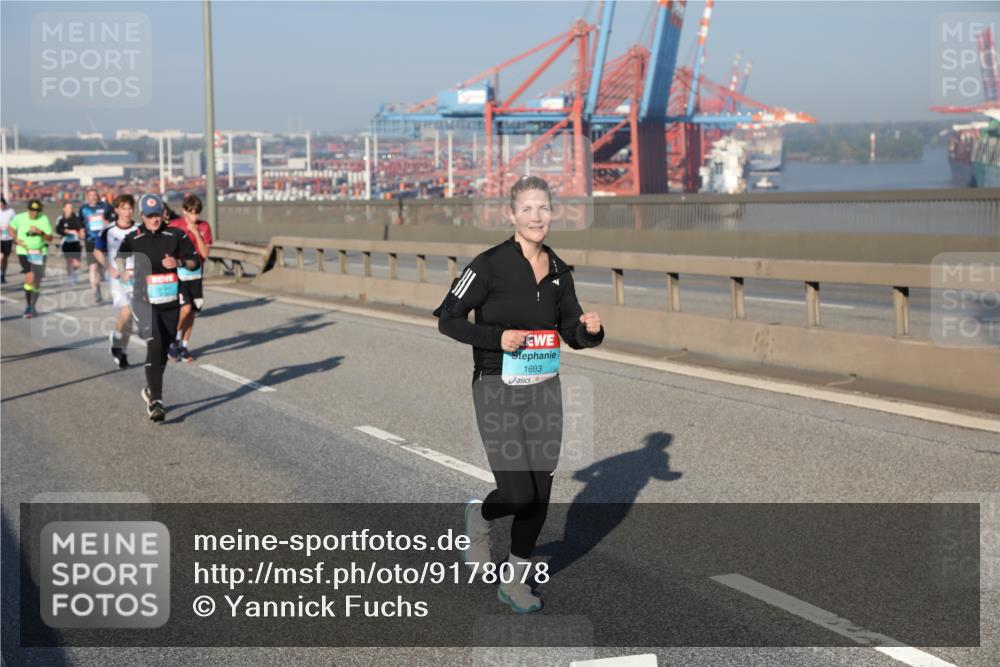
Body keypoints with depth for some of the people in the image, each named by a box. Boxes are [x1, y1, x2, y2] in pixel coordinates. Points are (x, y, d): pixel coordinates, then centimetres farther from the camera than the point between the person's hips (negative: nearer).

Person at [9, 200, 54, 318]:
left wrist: (40, 232, -27)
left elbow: (49, 238, -9)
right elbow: (11, 228, 14)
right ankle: (28, 305, -1)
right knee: (30, 277, -15)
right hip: (23, 251, -1)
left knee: (37, 280, 2)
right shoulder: (20, 218, -6)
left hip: (39, 252, 1)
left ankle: (33, 307, 17)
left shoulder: (44, 219, -8)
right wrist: (16, 239, -1)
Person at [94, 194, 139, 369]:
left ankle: (122, 351, 22)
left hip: (135, 278, 2)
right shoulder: (108, 231, -3)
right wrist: (109, 267, -7)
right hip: (116, 278, -2)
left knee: (129, 318, 6)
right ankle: (115, 338, 8)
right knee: (126, 312, -19)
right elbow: (97, 251, 7)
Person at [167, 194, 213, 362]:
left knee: (191, 311, 5)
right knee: (185, 308, -17)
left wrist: (196, 233, -15)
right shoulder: (174, 226, -5)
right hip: (177, 273, -3)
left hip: (195, 274, 3)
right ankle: (175, 340, 3)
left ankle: (184, 346, 18)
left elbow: (205, 253, -6)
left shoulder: (203, 227, 1)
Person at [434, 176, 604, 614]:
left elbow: (573, 334, 13)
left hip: (545, 391, 5)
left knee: (539, 495, 7)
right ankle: (479, 516, 25)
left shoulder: (558, 270, 5)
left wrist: (591, 329, -10)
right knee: (519, 495, -11)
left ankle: (514, 581, 25)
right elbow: (447, 319, -7)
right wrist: (497, 336, -19)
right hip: (498, 391, -5)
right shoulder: (491, 264, -10)